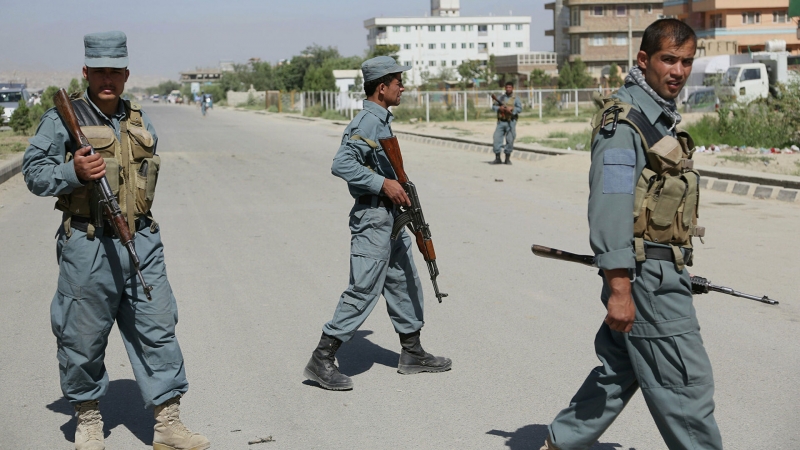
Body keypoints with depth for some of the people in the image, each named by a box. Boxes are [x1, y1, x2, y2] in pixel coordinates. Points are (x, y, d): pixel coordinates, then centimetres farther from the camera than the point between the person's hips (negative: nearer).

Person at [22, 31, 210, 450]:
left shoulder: (140, 121, 13)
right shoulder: (64, 118, -3)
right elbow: (34, 172, -5)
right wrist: (74, 172, -23)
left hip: (141, 242, 4)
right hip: (87, 246, -4)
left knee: (157, 328, 2)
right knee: (83, 336, 4)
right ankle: (87, 416, 25)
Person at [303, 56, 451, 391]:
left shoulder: (381, 120, 14)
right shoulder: (367, 123, -17)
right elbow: (341, 165, -28)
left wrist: (399, 187, 16)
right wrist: (383, 183, -25)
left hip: (390, 218, 10)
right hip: (372, 219, -10)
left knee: (404, 283, 16)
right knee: (363, 291, -8)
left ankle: (412, 354, 27)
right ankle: (322, 360, -1)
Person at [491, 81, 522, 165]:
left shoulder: (515, 99, 5)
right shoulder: (500, 97, 11)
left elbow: (520, 109, -4)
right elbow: (493, 106, 7)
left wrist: (511, 109, -19)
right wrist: (499, 108, -13)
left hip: (510, 122, -2)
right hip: (501, 122, 2)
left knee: (510, 140, -2)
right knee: (497, 138, -6)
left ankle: (507, 158, 9)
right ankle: (497, 158, 1)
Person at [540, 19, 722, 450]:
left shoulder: (661, 116, 15)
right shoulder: (624, 122, -16)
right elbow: (609, 209, -22)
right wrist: (620, 291, -24)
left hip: (663, 274, 10)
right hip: (646, 277, -10)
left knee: (618, 372, 16)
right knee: (687, 384, -2)